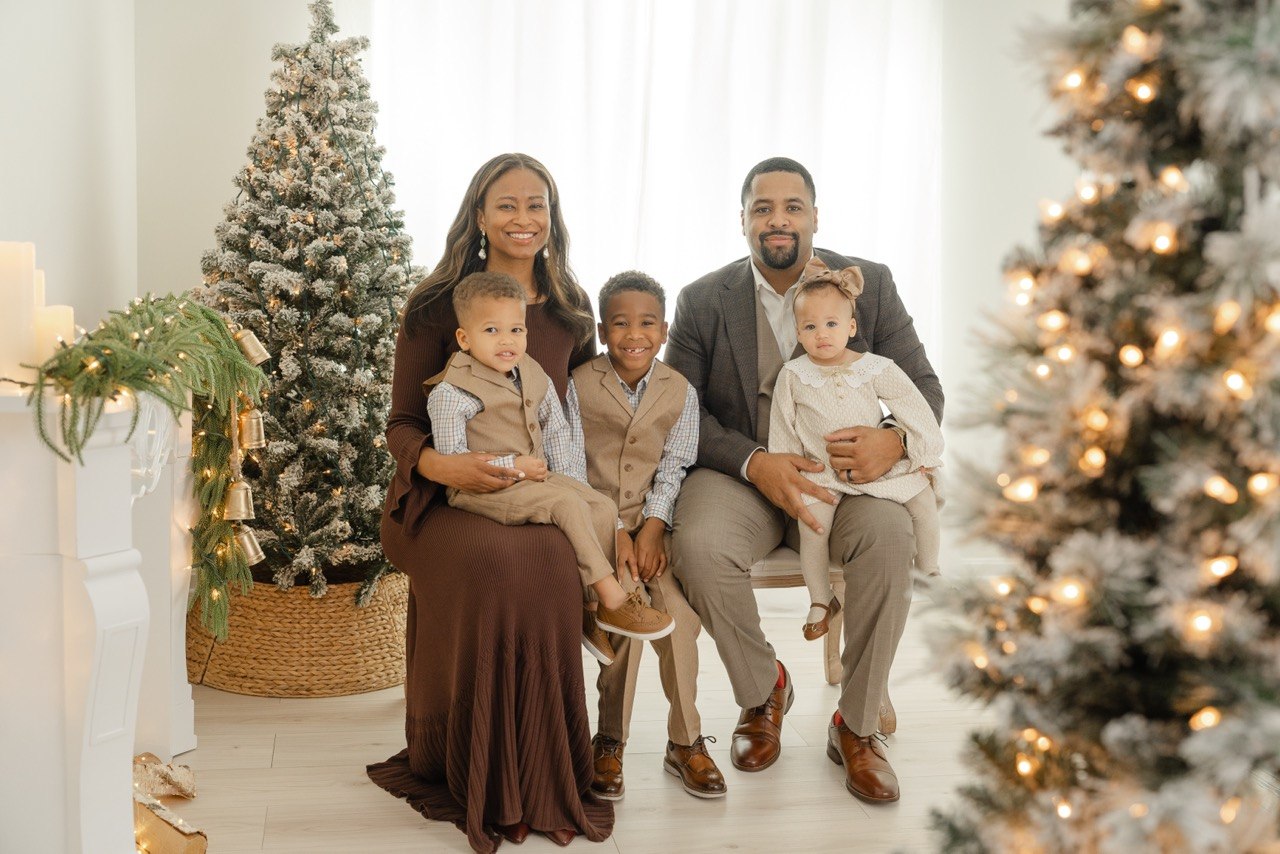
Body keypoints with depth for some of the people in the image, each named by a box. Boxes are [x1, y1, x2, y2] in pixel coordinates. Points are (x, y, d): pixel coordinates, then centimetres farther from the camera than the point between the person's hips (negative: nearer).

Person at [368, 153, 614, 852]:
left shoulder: (571, 310, 13)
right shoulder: (439, 306, 2)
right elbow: (402, 425, 2)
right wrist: (443, 465, -22)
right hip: (445, 498, -2)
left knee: (551, 561, -34)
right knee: (492, 561, -37)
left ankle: (541, 784, -15)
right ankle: (482, 787, -17)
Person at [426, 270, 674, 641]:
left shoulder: (533, 377, 9)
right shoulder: (452, 393, -14)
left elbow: (558, 430, 16)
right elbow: (450, 458, -18)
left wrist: (567, 481, 3)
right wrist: (513, 467, -19)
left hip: (537, 478, 8)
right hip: (484, 488, -8)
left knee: (604, 507, -7)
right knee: (570, 506, -24)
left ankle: (597, 604, -1)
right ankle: (613, 601, -17)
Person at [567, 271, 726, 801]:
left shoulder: (679, 391, 5)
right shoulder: (580, 384, -1)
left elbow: (673, 468, 1)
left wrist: (653, 527, -14)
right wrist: (615, 531, -14)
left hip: (652, 520, 2)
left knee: (679, 608, -19)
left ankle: (685, 741, -2)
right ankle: (611, 739, -6)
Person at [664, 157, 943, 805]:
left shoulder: (870, 284, 4)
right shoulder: (703, 301, 3)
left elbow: (923, 385, 4)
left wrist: (894, 439, -21)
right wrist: (756, 463, -20)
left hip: (844, 468, 1)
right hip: (739, 473, 0)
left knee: (888, 533, -32)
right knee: (697, 546, -32)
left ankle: (857, 726, -11)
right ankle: (762, 691, 0)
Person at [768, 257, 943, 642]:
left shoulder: (876, 369, -5)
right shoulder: (792, 376, -3)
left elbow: (914, 409, 0)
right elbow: (783, 432, 4)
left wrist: (925, 457, 0)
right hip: (821, 473, -1)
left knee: (923, 497, -10)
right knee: (812, 526, -22)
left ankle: (928, 571, 14)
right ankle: (821, 600, 0)